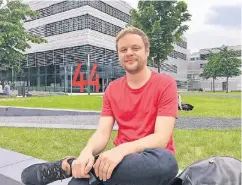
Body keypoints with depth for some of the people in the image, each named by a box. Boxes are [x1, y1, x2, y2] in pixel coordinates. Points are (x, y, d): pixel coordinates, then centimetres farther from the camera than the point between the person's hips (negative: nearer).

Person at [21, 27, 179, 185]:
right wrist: (87, 152, -26)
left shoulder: (165, 84, -9)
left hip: (151, 159, 0)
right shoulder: (112, 90, 4)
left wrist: (122, 149, -33)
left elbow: (161, 138, -18)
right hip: (122, 158, 1)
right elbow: (102, 133, -4)